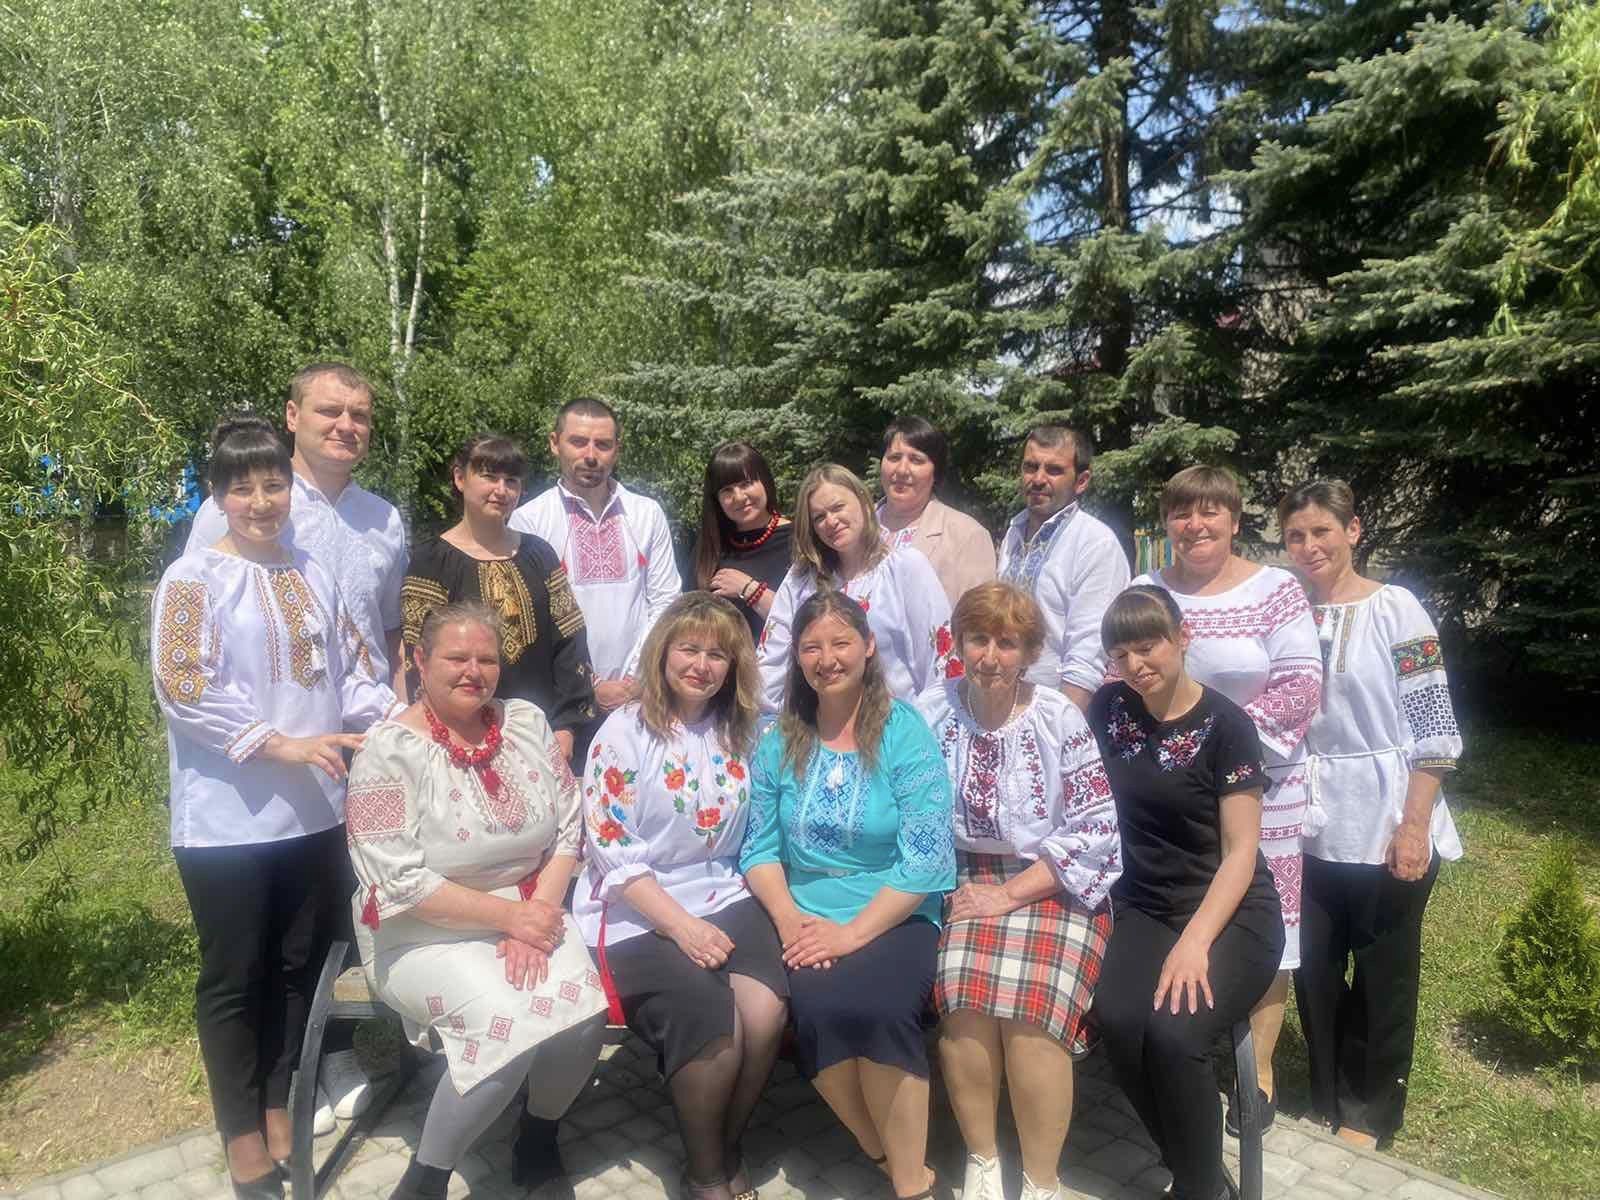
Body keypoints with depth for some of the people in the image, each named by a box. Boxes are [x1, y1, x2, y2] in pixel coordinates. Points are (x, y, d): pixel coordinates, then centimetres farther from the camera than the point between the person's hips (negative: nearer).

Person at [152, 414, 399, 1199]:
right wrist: (281, 745, -22)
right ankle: (243, 1132, 24)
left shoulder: (313, 575, 10)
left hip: (314, 810, 5)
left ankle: (281, 1106, 33)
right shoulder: (193, 578, -7)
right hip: (227, 819, -5)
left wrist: (395, 715, -6)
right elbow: (184, 688, -16)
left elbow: (350, 668, 12)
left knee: (300, 964, 16)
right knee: (235, 977, 8)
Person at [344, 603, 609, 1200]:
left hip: (533, 911, 5)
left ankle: (538, 1139, 11)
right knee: (509, 1025, -28)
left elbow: (568, 829, 3)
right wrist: (511, 916, -19)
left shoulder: (527, 722, 3)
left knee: (585, 1014, -20)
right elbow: (400, 883, -17)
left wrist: (538, 915, -12)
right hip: (426, 935, -4)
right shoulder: (388, 750, -12)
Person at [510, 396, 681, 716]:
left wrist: (636, 680, -5)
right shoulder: (528, 520, -3)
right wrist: (590, 688, -9)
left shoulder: (648, 513, 6)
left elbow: (665, 600, 5)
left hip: (641, 694, 2)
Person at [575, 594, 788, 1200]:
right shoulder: (624, 731, -6)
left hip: (724, 898, 4)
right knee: (713, 1025, -25)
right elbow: (612, 852, -11)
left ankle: (727, 1150, 6)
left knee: (766, 1012, -22)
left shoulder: (742, 732, 7)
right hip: (637, 914, -4)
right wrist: (683, 926, -16)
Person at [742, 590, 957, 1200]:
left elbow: (927, 860, -11)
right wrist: (789, 918, -12)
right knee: (817, 1005, -27)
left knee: (872, 1006, -30)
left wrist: (853, 931, -18)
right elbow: (759, 848, 7)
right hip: (806, 918, 3)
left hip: (894, 917, -2)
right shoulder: (779, 740, 7)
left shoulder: (904, 731, -5)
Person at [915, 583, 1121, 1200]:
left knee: (1030, 1010, -24)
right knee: (963, 1003, -23)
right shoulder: (930, 713, 0)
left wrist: (1008, 895, -12)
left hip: (1054, 887, -1)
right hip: (962, 883, 1)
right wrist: (949, 889, -10)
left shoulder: (1059, 717, -4)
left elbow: (1094, 830, -7)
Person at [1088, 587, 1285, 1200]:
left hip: (1231, 913, -3)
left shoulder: (1226, 725, -10)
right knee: (1117, 1021, -25)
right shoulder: (1109, 708, 3)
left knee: (1172, 1031, -29)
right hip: (1145, 907, 4)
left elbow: (1241, 849, -10)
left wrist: (1195, 942, -21)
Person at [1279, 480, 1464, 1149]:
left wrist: (1414, 828, -15)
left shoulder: (1396, 610, -8)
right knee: (1314, 972, 12)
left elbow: (1434, 730, -10)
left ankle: (1368, 1116, 30)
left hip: (1386, 826, -3)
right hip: (1307, 828, 4)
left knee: (1384, 977, 11)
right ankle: (1327, 1104, 32)